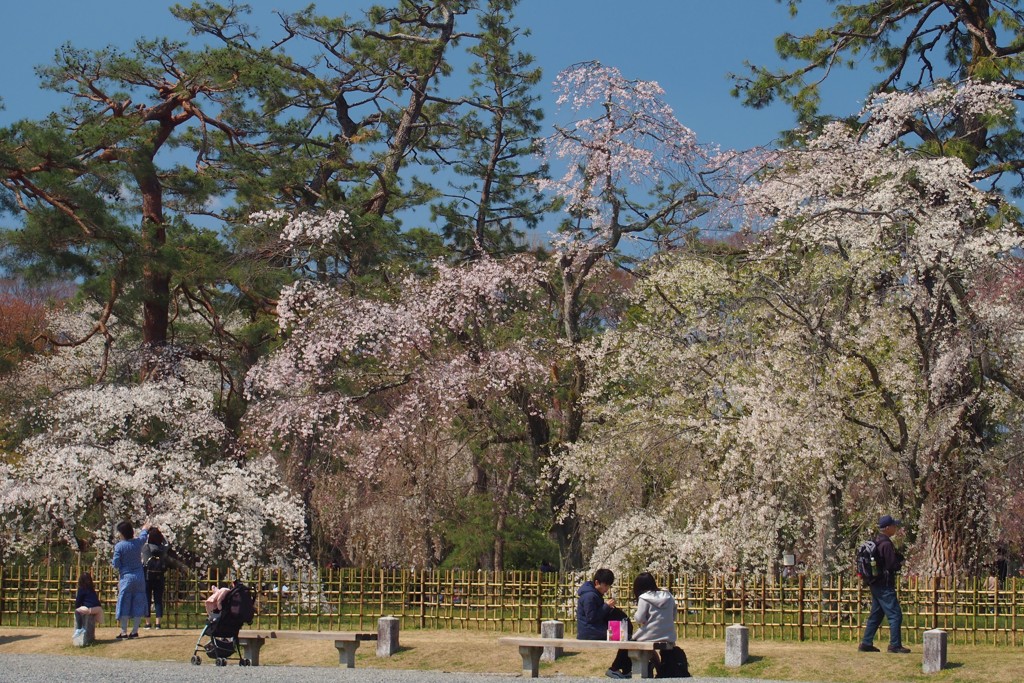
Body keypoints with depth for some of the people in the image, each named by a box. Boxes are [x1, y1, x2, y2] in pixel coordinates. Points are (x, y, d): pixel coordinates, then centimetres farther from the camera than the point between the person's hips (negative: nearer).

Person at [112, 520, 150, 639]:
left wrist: (112, 562, 13)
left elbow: (116, 564, -10)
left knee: (124, 604, 1)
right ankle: (135, 631, 9)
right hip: (139, 577, 3)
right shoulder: (138, 543, 0)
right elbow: (143, 536, 24)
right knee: (138, 604, 8)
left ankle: (124, 632, 0)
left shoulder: (119, 546, -11)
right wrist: (145, 529, 45)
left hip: (126, 577, -3)